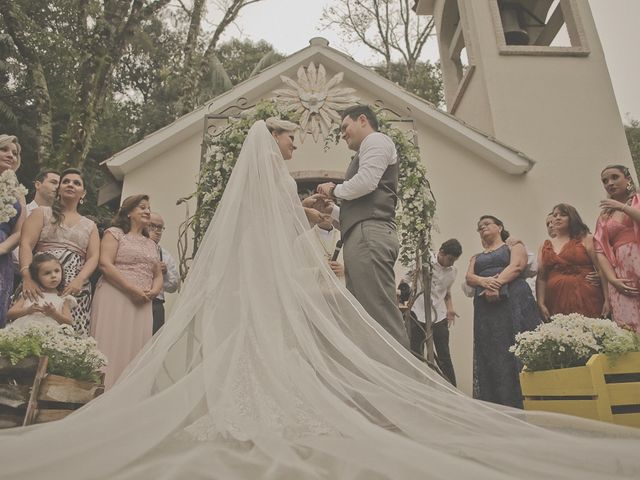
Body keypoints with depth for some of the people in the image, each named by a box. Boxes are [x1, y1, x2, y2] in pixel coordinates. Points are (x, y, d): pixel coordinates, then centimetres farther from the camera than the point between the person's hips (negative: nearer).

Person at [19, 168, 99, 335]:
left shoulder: (90, 225, 19)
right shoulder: (42, 213, 13)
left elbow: (93, 257, 7)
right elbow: (26, 244, 0)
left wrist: (79, 281, -13)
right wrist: (27, 277, -17)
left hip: (76, 289, 2)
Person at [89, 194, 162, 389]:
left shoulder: (152, 244, 21)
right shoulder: (115, 233, 4)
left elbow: (158, 276, 21)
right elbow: (105, 264, -9)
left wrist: (152, 292, -3)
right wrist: (133, 289, -15)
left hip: (142, 306, 5)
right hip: (114, 300, -5)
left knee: (133, 351, 1)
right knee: (111, 349, -6)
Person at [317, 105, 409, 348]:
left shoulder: (376, 140, 7)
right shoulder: (367, 151, 33)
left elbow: (366, 181, -12)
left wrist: (335, 190, 4)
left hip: (369, 235, -10)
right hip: (361, 238, 10)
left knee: (381, 315, -16)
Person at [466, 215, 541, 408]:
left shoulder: (514, 246, 17)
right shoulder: (476, 257, 29)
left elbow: (517, 266, -3)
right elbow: (469, 277, 11)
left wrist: (497, 283, -18)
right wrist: (484, 281, -11)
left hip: (513, 300, -4)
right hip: (486, 307, 4)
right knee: (492, 357, -4)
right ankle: (500, 409, -3)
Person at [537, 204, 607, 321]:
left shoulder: (585, 239, 6)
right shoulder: (545, 246, 14)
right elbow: (541, 277, 9)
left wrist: (607, 299, -8)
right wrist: (541, 304, -1)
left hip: (585, 298, -2)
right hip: (557, 301, 2)